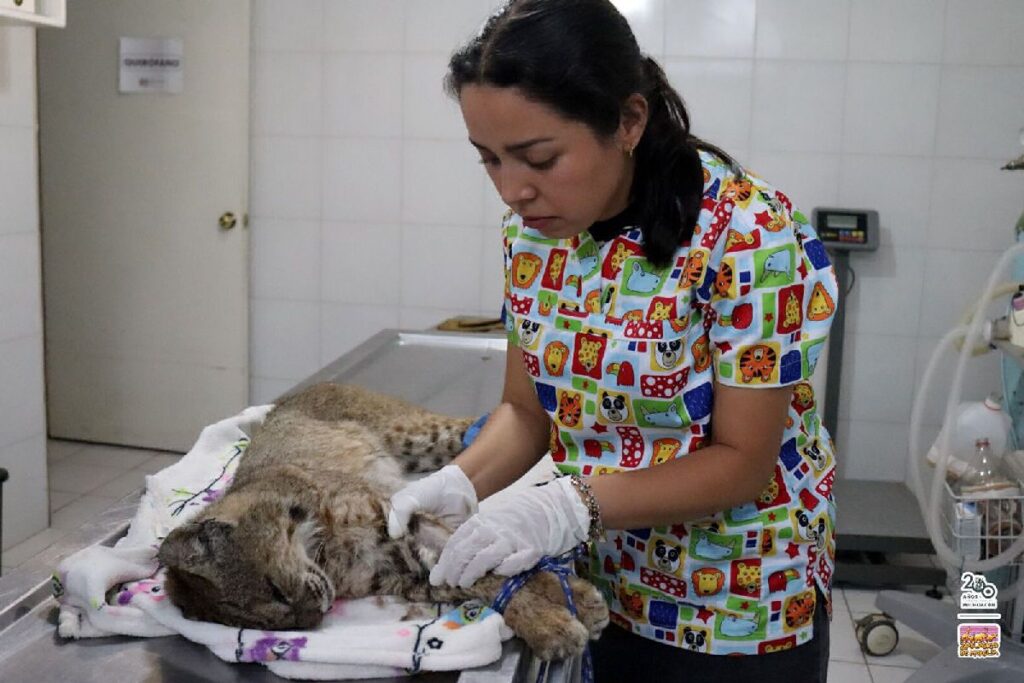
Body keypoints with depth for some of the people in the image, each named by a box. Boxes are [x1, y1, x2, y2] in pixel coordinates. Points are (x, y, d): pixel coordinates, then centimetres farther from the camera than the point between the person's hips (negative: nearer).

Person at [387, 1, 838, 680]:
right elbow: (527, 410, 1)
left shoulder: (749, 235, -25)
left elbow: (743, 462, -20)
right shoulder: (533, 227, -6)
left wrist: (571, 506, -31)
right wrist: (460, 483, -18)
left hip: (738, 607, -5)